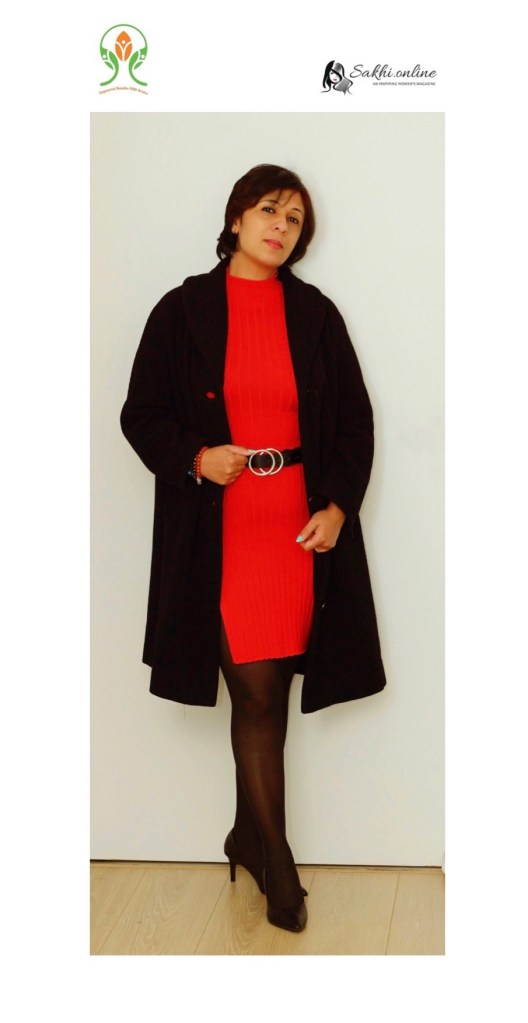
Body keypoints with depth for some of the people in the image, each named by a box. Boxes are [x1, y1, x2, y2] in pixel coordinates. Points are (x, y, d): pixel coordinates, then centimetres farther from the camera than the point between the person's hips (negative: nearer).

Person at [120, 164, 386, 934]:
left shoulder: (316, 314, 7)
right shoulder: (183, 311, 2)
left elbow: (355, 419, 8)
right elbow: (142, 415, 5)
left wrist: (338, 506, -4)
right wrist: (196, 459, -13)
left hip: (301, 520, 2)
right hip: (219, 523, -2)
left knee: (265, 686, 7)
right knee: (257, 692, -2)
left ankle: (249, 834, 26)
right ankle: (277, 862, 10)